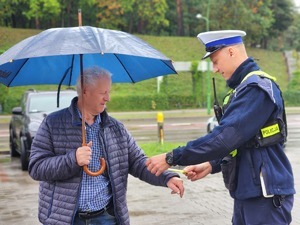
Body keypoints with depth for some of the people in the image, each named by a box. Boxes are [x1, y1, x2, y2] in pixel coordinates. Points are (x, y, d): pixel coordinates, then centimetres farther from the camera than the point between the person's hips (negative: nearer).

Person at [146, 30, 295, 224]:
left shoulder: (257, 88, -18)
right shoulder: (245, 87, 14)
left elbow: (225, 137, -25)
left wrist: (171, 158, -20)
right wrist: (211, 165, 7)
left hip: (266, 194, -9)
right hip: (247, 191, 9)